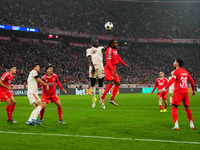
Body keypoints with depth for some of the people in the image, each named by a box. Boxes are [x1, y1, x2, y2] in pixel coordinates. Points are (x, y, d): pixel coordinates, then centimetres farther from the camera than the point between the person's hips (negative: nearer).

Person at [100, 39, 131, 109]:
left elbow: (118, 58, 28)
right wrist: (113, 69, -35)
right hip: (109, 69, -9)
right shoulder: (109, 50, -15)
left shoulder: (115, 50, 13)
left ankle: (112, 99, 16)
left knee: (117, 84, 7)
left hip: (113, 69, 9)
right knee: (111, 83, -21)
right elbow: (108, 62, -23)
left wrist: (125, 65, 27)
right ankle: (102, 98, -13)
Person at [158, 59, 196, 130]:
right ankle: (191, 125, 17)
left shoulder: (176, 71, -6)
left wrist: (164, 88, -24)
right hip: (185, 91, 6)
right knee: (187, 108, 16)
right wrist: (193, 90, 28)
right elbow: (192, 81, 16)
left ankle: (176, 126, -14)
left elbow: (171, 81, -19)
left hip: (178, 91, -6)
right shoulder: (185, 71, 14)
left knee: (174, 108, -3)